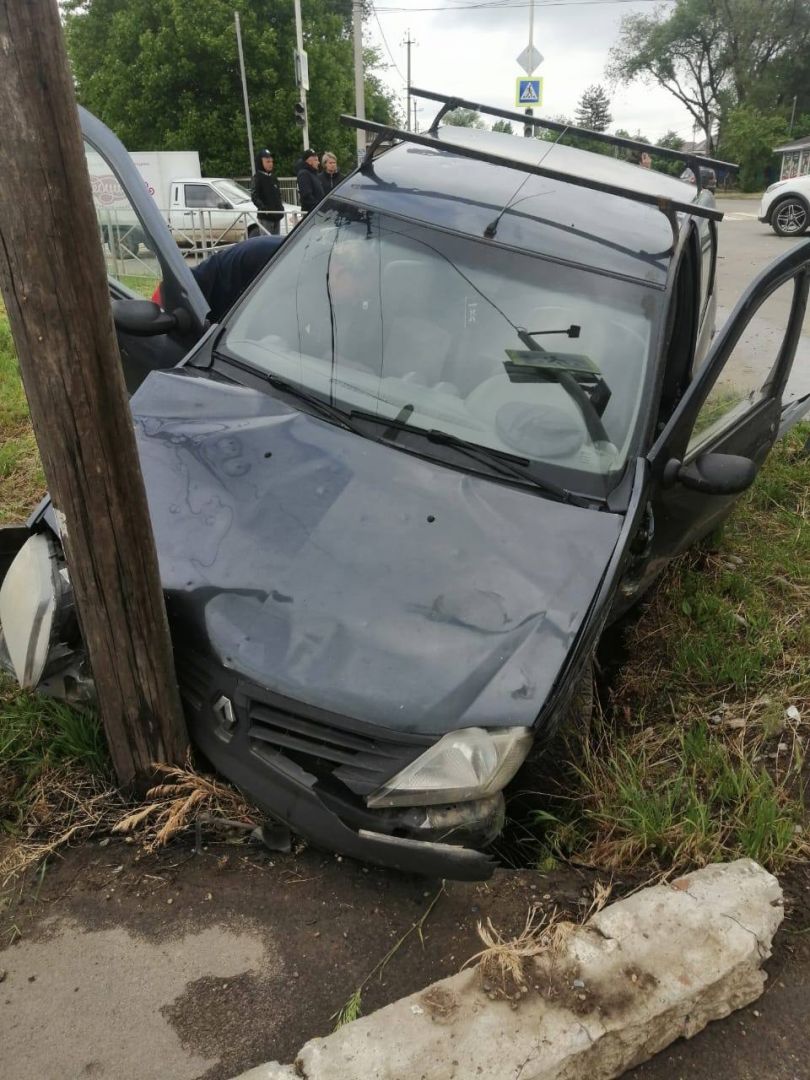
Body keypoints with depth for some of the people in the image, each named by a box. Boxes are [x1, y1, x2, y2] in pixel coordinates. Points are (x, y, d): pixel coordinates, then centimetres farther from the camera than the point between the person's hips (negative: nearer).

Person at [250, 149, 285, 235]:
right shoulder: (257, 177, -7)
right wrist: (263, 208, -25)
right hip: (265, 217, -7)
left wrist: (280, 206, 12)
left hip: (277, 215, 7)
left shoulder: (273, 176, 15)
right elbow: (254, 196, -14)